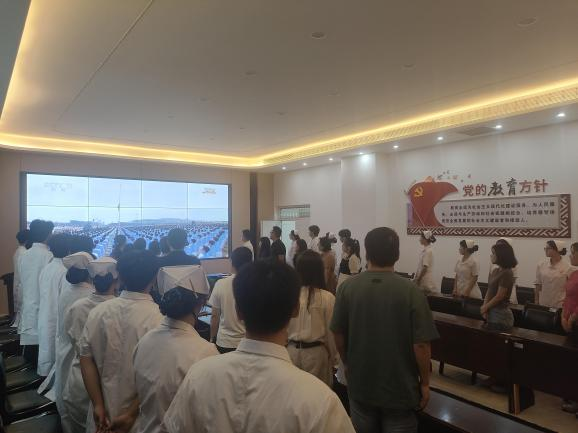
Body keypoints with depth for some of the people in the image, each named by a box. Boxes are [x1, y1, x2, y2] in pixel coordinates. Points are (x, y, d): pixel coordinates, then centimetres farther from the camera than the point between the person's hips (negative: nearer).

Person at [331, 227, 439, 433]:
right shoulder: (411, 290, -19)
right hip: (400, 387, -2)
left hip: (360, 383, 2)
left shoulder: (348, 287, -12)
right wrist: (425, 383, -1)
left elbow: (339, 335, -4)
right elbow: (421, 344, -17)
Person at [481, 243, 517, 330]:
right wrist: (485, 306, -4)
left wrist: (485, 307, -7)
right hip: (491, 313, 8)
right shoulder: (495, 271, 8)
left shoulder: (507, 273, -16)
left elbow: (499, 296, -17)